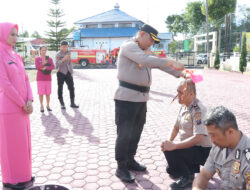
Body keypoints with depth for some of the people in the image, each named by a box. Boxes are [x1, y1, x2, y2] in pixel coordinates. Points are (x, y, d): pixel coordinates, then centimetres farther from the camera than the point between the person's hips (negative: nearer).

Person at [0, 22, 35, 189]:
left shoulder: (15, 56, 12)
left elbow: (25, 79, 10)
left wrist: (29, 101, -4)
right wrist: (23, 104, -13)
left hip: (21, 107, 8)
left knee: (23, 141, 15)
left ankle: (22, 174, 30)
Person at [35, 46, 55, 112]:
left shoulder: (49, 59, 7)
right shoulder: (37, 59, 3)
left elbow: (53, 67, -5)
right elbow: (37, 67, -11)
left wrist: (45, 68, -17)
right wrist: (43, 63, -23)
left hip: (48, 78, 2)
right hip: (40, 78, -1)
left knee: (48, 93, 3)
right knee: (41, 93, -2)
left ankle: (48, 105, 16)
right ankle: (41, 106, 9)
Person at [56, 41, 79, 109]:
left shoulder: (68, 53, 9)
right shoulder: (58, 54, -6)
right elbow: (57, 64, -18)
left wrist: (71, 72, 16)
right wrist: (63, 59, -32)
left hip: (67, 72, 4)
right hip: (61, 73, -4)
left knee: (71, 87, -2)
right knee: (60, 88, 2)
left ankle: (72, 103, 7)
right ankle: (62, 104, 13)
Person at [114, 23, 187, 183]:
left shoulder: (145, 52, 20)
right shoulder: (129, 46, -9)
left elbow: (160, 64, 16)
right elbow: (146, 60, -26)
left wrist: (180, 74, 4)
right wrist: (171, 63, -25)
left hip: (141, 98, 9)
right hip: (126, 98, -9)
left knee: (136, 132, 16)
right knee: (125, 134, -3)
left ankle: (130, 160, 32)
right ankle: (121, 168, 9)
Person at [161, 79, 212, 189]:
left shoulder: (198, 110, -25)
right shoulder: (184, 107, 3)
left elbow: (198, 138, -33)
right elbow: (176, 127, 14)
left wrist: (174, 145, -35)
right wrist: (169, 141, -3)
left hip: (203, 151, -9)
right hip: (190, 147, 9)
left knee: (170, 151, -27)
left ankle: (188, 178, -7)